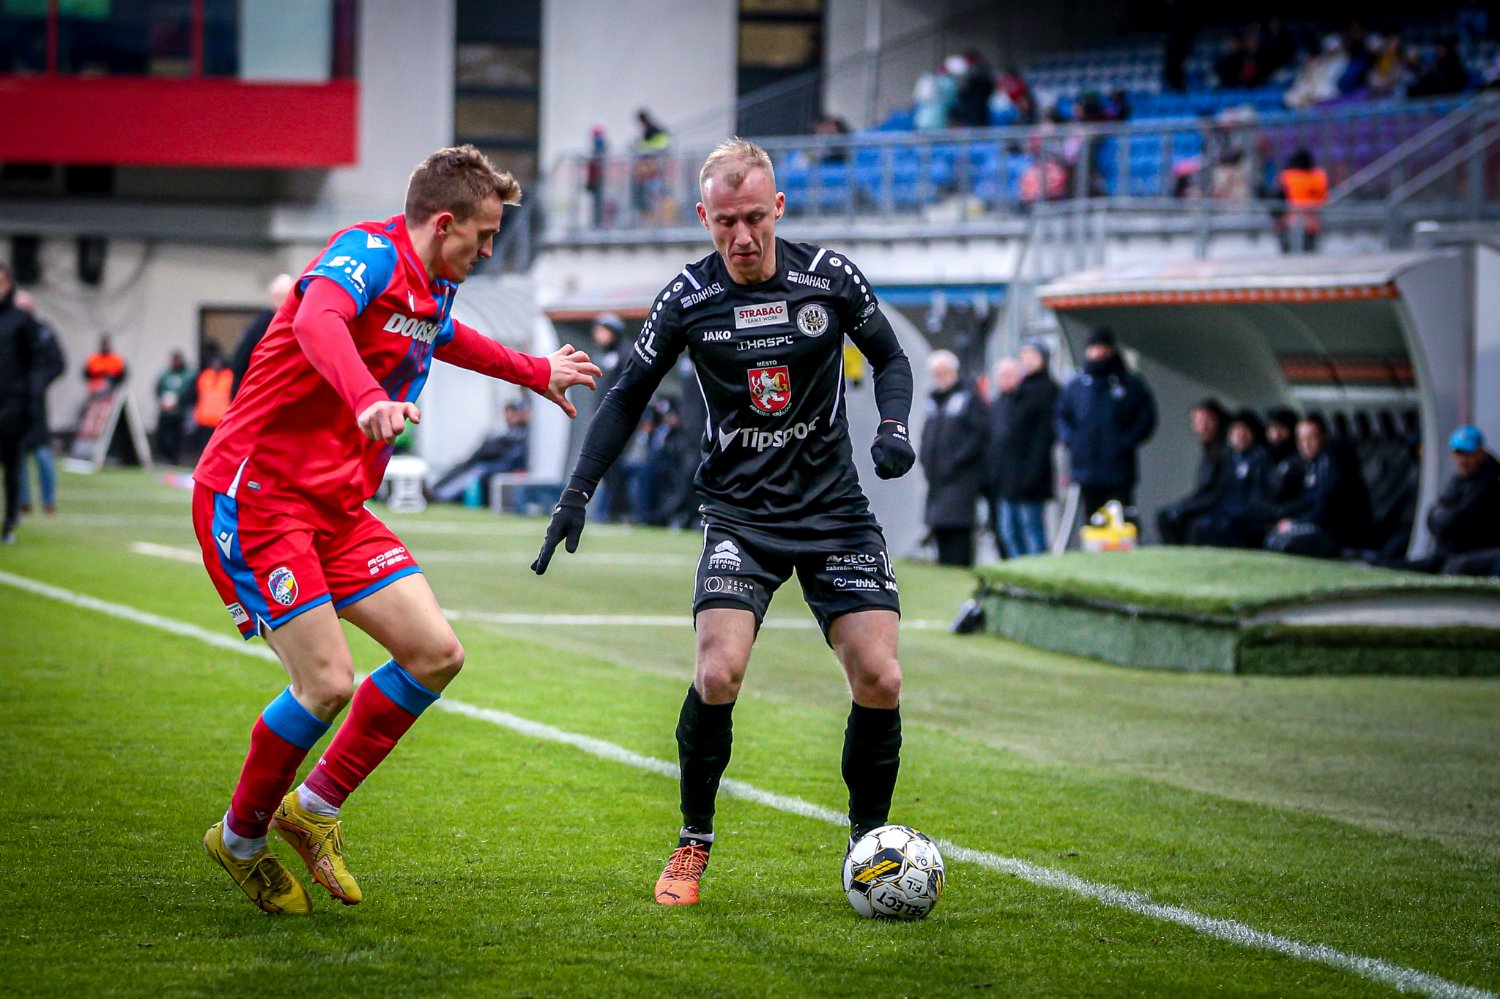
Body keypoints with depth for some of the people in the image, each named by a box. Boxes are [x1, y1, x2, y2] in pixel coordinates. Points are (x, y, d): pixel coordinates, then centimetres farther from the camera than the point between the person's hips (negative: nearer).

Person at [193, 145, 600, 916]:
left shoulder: (433, 293, 14)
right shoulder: (367, 254, -15)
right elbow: (318, 321, -38)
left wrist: (536, 373, 52)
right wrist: (369, 399, -56)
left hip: (338, 506, 9)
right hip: (255, 493, -9)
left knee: (436, 653, -3)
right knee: (328, 683, -16)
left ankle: (315, 807, 12)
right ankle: (239, 839, 8)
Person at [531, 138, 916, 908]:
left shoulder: (828, 276, -5)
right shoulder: (689, 298, -6)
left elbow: (889, 358, 9)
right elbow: (629, 395, 6)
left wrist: (893, 427, -11)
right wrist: (577, 492, -2)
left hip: (835, 510, 1)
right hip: (740, 513, -1)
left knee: (879, 677, -11)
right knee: (719, 671, -21)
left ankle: (869, 844, 11)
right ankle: (693, 846, 0)